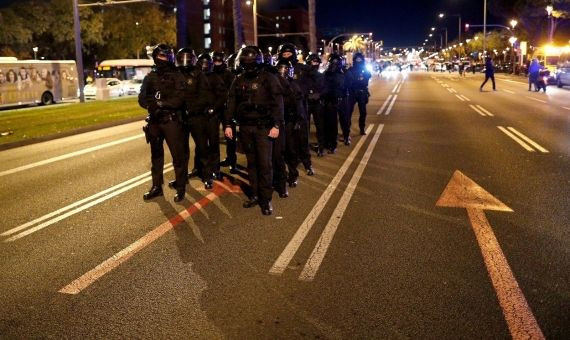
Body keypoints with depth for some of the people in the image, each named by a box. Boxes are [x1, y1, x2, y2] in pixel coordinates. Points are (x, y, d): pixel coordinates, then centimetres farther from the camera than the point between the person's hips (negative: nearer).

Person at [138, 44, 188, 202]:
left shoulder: (177, 76, -3)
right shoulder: (150, 77, 10)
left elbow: (179, 99, -15)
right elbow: (142, 99, 1)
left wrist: (159, 103, -19)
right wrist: (153, 105, -19)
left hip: (172, 121, -5)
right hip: (154, 121, 5)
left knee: (178, 155, -3)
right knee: (156, 155, 14)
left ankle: (181, 188, 7)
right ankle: (156, 187, 25)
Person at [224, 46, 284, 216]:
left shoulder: (268, 78, -3)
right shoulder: (239, 81, 10)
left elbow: (277, 102, -7)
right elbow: (231, 103, 12)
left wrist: (276, 125, -15)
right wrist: (228, 124, 4)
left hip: (263, 127, -4)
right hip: (245, 127, 4)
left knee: (265, 163, -6)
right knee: (251, 162, 10)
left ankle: (266, 199, 0)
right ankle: (255, 195, 20)